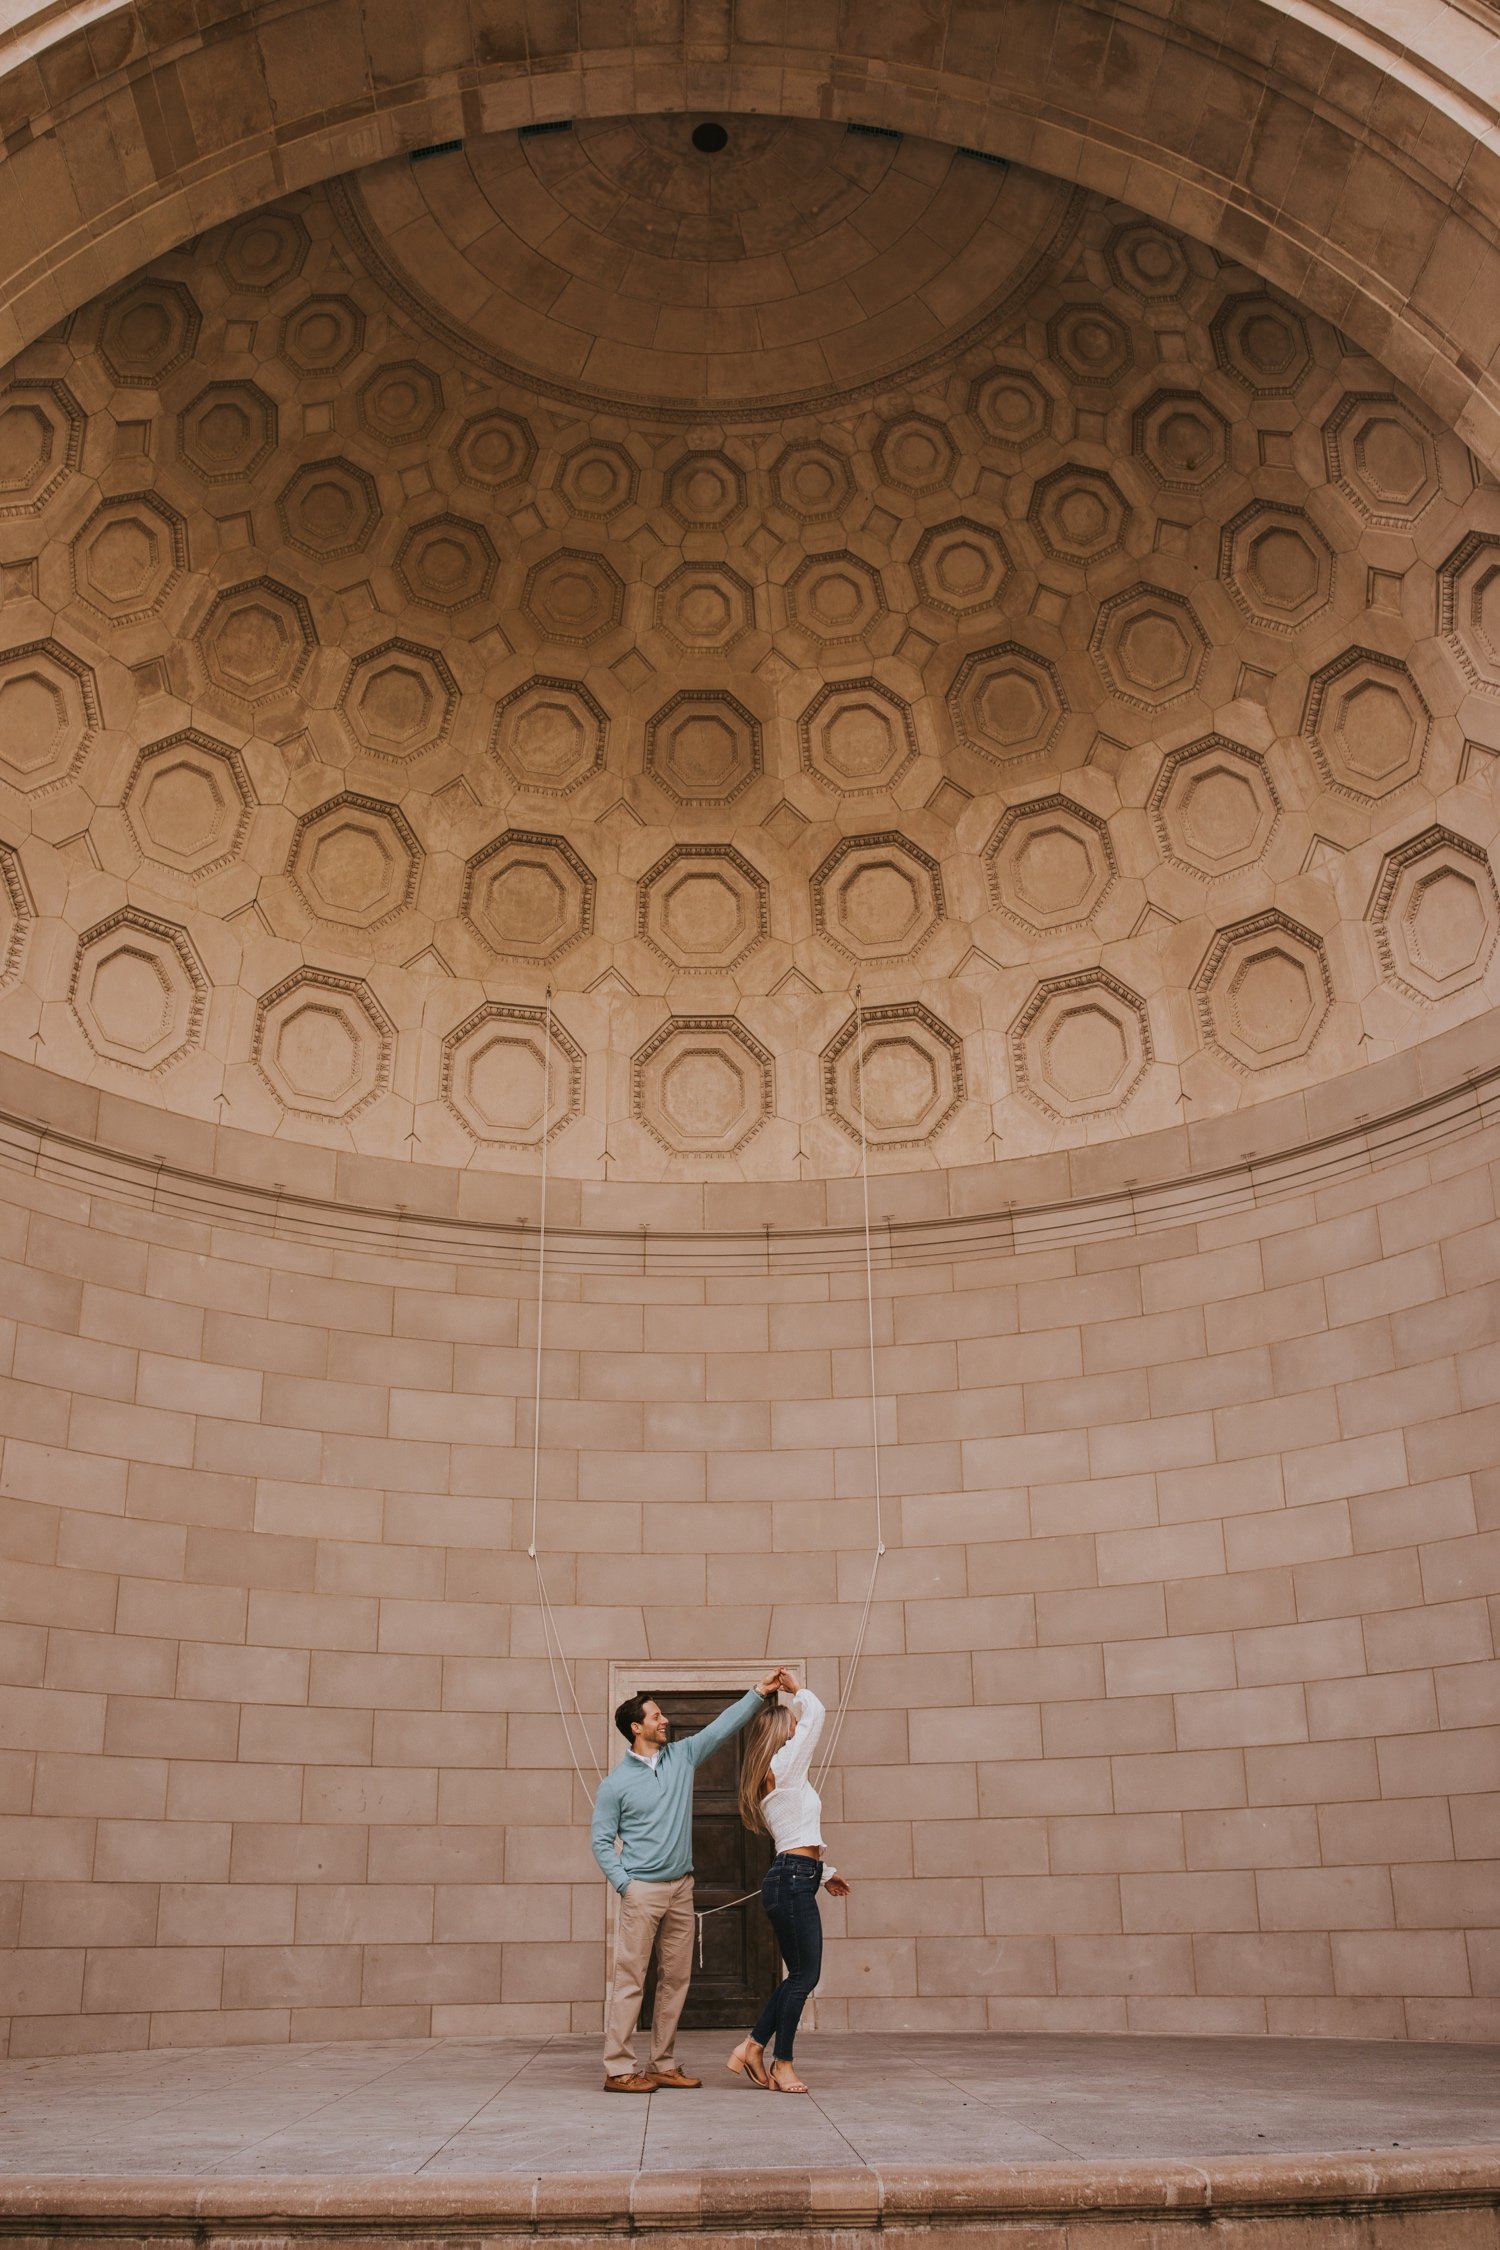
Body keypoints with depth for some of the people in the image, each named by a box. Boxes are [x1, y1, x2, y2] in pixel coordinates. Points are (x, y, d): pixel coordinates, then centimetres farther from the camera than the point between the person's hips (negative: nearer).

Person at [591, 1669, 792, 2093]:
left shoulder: (682, 1756, 8)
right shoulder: (616, 1783, -4)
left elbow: (724, 1725, 7)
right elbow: (601, 1840, -2)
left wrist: (759, 1694, 0)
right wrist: (624, 1885, -11)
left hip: (681, 1888, 6)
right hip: (642, 1891, -6)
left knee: (676, 1979, 9)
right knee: (629, 1981, -5)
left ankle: (663, 2065, 17)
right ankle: (618, 2070, -1)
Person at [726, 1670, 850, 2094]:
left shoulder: (784, 1778, 20)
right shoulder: (783, 1766, -8)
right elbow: (816, 1713, -9)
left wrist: (825, 1872, 29)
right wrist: (796, 1689, 7)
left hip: (792, 1879, 10)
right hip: (793, 1879, -10)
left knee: (800, 1974, 11)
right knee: (805, 1974, -4)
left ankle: (752, 2048, 16)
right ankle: (782, 2065, 3)